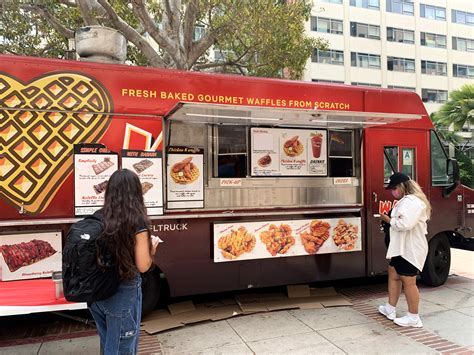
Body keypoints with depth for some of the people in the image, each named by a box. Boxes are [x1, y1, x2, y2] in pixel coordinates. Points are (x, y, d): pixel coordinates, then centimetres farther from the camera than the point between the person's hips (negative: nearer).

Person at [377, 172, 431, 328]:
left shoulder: (414, 201, -19)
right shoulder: (405, 201, 15)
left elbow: (405, 224, -30)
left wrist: (389, 220, -16)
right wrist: (390, 219, 2)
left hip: (411, 249, -11)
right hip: (400, 247, 11)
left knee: (408, 282, -1)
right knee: (393, 275, 16)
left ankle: (413, 318, 13)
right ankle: (390, 309, 29)